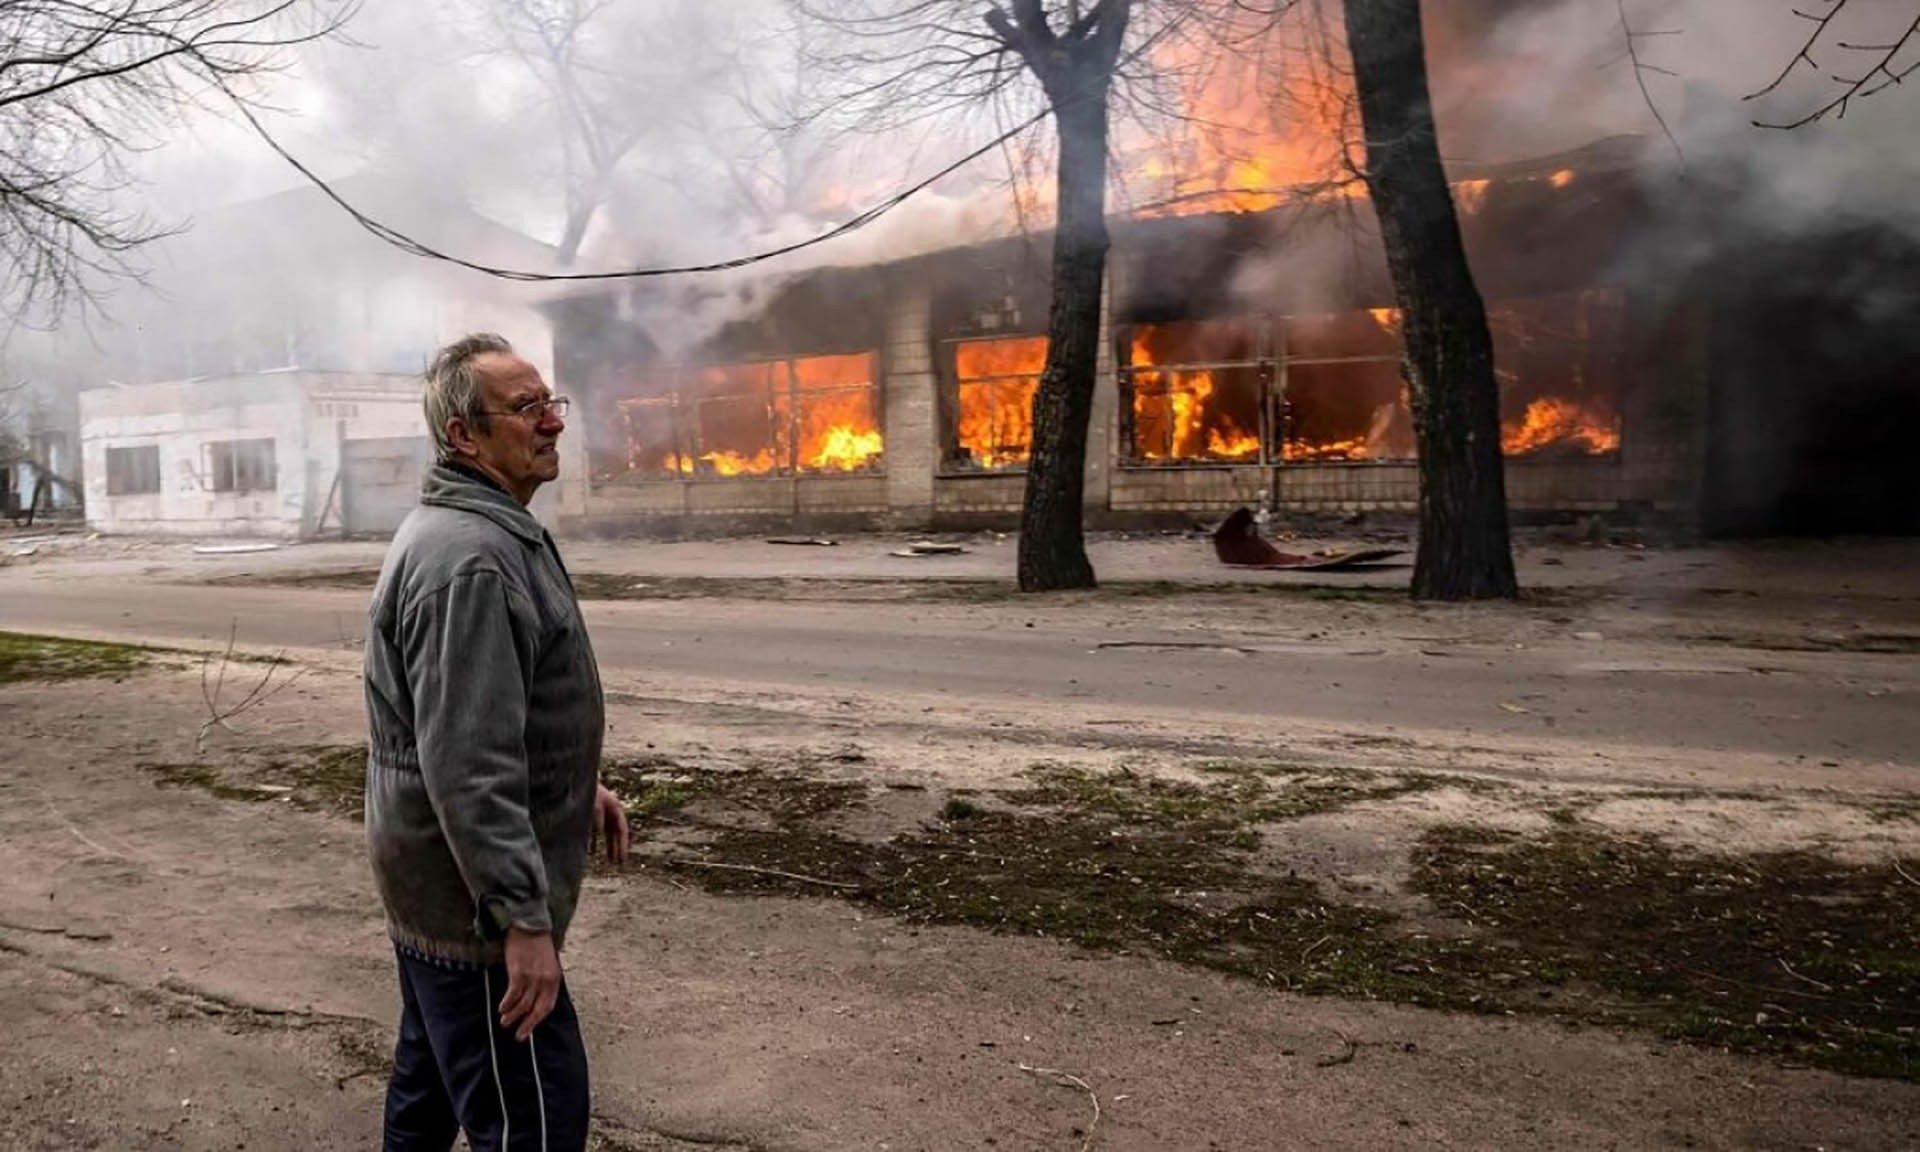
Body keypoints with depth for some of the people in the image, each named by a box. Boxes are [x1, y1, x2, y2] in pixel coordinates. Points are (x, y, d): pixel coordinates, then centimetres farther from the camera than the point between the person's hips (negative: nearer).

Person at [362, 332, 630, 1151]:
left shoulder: (488, 529, 10)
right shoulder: (468, 557, -24)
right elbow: (467, 766, -29)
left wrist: (575, 778, 20)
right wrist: (524, 918, -26)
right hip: (471, 897, -11)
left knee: (431, 1084, 25)